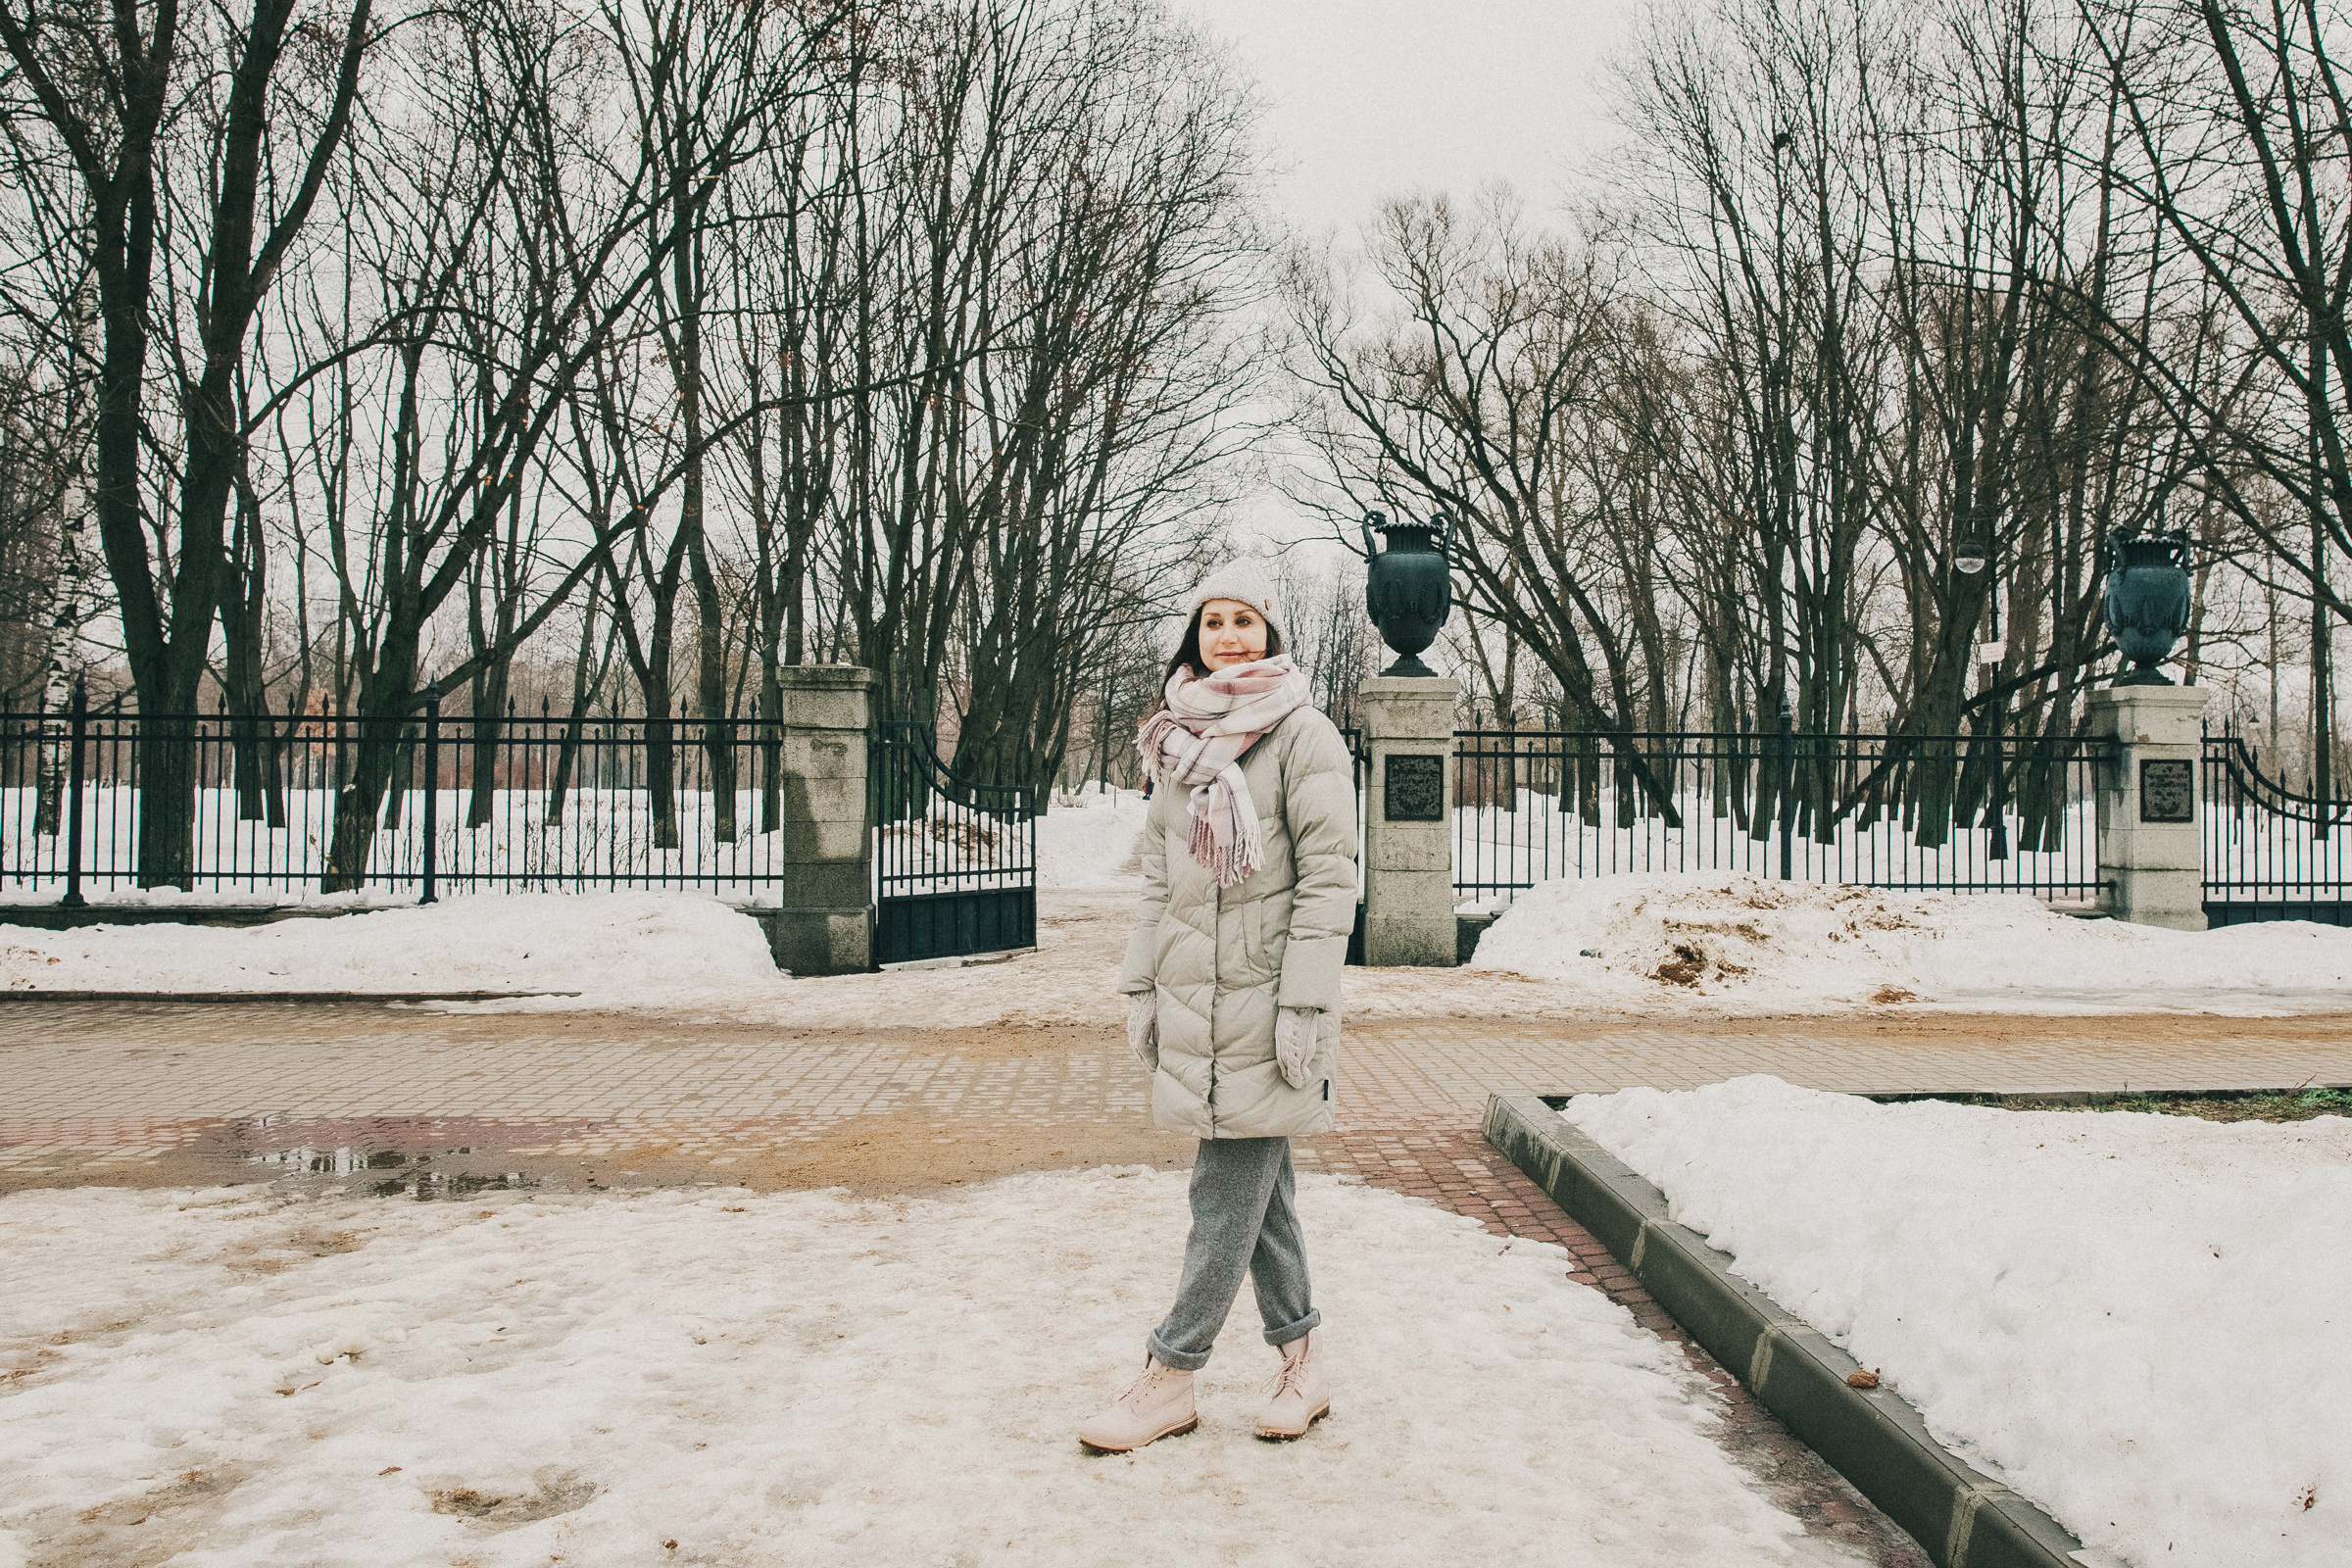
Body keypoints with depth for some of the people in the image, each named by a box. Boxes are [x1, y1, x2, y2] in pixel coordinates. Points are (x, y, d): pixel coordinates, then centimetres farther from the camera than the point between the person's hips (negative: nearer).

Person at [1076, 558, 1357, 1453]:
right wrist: (1142, 986, 12)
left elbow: (1329, 876, -10)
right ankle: (1304, 1361, 24)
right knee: (1259, 1185, 13)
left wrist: (1306, 1002, -15)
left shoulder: (1303, 736, -6)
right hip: (1192, 999, 6)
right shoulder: (1176, 741, 12)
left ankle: (1170, 1378, 7)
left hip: (1263, 1000, -6)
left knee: (1226, 1198, -2)